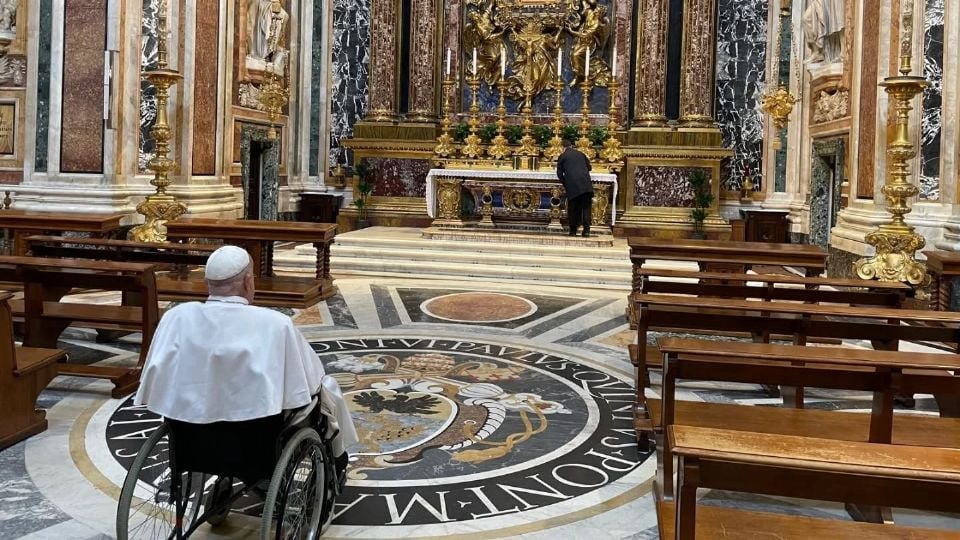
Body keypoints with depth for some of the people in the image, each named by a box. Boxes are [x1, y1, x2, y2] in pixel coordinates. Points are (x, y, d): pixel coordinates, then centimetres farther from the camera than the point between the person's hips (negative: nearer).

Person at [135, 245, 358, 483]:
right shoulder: (275, 324, -17)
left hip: (189, 449, 4)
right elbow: (314, 381, -7)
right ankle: (335, 460, 47)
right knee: (324, 388, 21)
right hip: (260, 452, -4)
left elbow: (151, 386, -3)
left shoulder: (177, 316, -9)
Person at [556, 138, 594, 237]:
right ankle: (586, 229, -4)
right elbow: (589, 167, 26)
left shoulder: (562, 156, 8)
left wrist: (564, 184, 19)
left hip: (572, 185, -2)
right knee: (586, 207, 5)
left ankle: (573, 231, 7)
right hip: (585, 184, 2)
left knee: (573, 208, 5)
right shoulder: (580, 154, 18)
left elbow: (559, 173, 6)